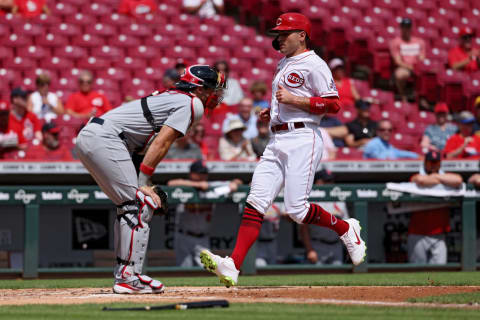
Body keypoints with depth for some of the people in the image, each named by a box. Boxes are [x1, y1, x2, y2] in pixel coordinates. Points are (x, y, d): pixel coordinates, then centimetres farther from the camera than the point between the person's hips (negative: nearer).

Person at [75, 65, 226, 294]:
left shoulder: (172, 97, 26)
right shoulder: (191, 104, -2)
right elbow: (161, 143, -11)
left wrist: (145, 186, 11)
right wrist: (143, 183, -12)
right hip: (105, 139, -10)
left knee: (130, 205, 16)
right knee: (139, 206, -9)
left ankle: (123, 274, 16)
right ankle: (128, 277, -11)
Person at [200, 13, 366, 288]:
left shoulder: (314, 65, -6)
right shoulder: (284, 65, 23)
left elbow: (333, 105, -14)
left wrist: (292, 100, -16)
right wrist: (274, 111, 17)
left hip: (303, 139, -8)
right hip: (277, 142, 8)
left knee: (297, 209, -12)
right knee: (256, 203, -6)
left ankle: (346, 229, 14)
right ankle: (233, 267, -17)